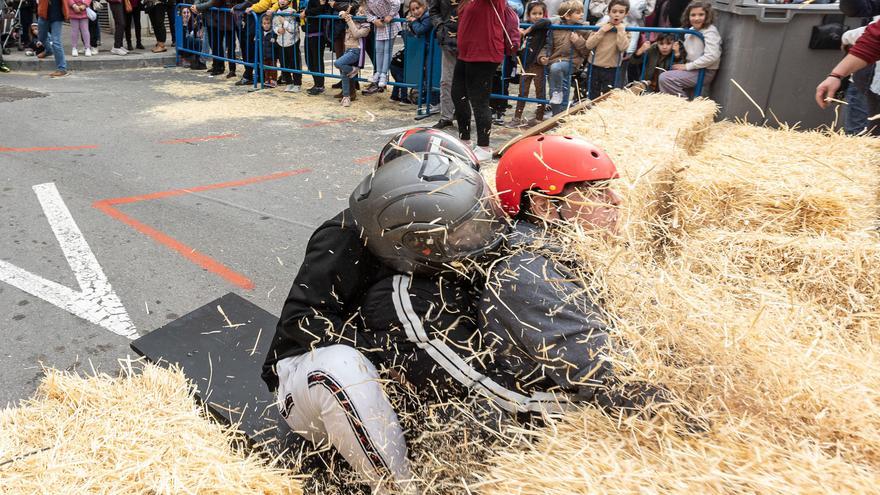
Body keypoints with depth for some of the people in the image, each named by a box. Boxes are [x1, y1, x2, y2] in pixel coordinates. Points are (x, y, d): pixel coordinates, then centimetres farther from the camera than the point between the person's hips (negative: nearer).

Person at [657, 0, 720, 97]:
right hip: (694, 68, 9)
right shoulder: (692, 30, 9)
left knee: (664, 78, -19)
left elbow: (711, 56, -25)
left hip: (705, 72, -9)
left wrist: (687, 66, -20)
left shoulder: (710, 31, -16)